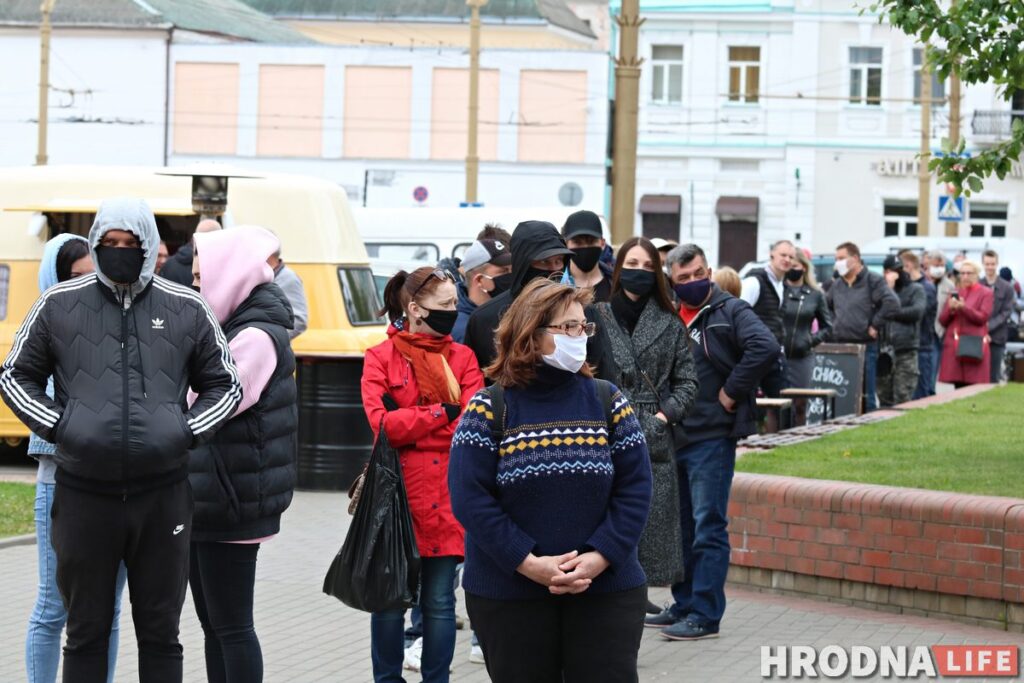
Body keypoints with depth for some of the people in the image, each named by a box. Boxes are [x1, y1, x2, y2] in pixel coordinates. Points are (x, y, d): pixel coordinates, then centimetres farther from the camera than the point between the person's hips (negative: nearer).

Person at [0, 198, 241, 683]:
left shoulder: (187, 309, 4)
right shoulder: (59, 305, 3)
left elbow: (225, 384, 14)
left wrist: (189, 432, -3)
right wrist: (57, 426, -5)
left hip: (163, 496, 1)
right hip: (84, 494, 0)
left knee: (160, 633, 9)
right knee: (86, 633, 8)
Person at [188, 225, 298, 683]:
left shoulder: (257, 337, -14)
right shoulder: (228, 331, 14)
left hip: (230, 507, -9)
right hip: (205, 502, 9)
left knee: (231, 627, -4)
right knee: (212, 624, 13)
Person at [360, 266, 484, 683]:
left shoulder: (462, 357, 10)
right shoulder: (381, 357, 1)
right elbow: (382, 423, -12)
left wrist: (410, 419, -11)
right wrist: (443, 413, -9)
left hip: (447, 494, 2)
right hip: (397, 493, -2)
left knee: (440, 600, 6)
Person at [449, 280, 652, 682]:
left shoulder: (608, 402, 5)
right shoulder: (489, 409, -2)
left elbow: (635, 489, 0)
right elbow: (470, 497, -9)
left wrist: (599, 558, -13)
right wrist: (529, 564, -17)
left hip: (606, 590, 1)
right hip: (507, 596, -1)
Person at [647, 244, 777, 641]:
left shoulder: (730, 312, -6)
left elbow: (765, 348, -22)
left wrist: (732, 392, -17)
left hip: (712, 439, -6)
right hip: (672, 436, 7)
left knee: (708, 528, -5)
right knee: (681, 526, 14)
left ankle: (705, 615, -2)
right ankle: (683, 605, 24)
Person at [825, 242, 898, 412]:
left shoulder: (873, 281, -5)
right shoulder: (837, 285, 16)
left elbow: (892, 303, -18)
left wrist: (875, 326, -14)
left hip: (865, 346, -6)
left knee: (866, 394, -3)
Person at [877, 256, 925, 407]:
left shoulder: (916, 290, 7)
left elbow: (917, 311, -10)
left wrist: (893, 313, -6)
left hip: (906, 351, -4)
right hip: (885, 351, 4)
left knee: (902, 398, -9)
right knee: (884, 397, 6)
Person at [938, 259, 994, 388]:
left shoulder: (985, 293, 5)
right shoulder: (954, 293, 18)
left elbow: (982, 318, -6)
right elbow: (942, 320, 15)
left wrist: (964, 307, -17)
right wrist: (950, 309, -6)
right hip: (954, 345, 4)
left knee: (973, 386, -10)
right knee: (958, 386, -2)